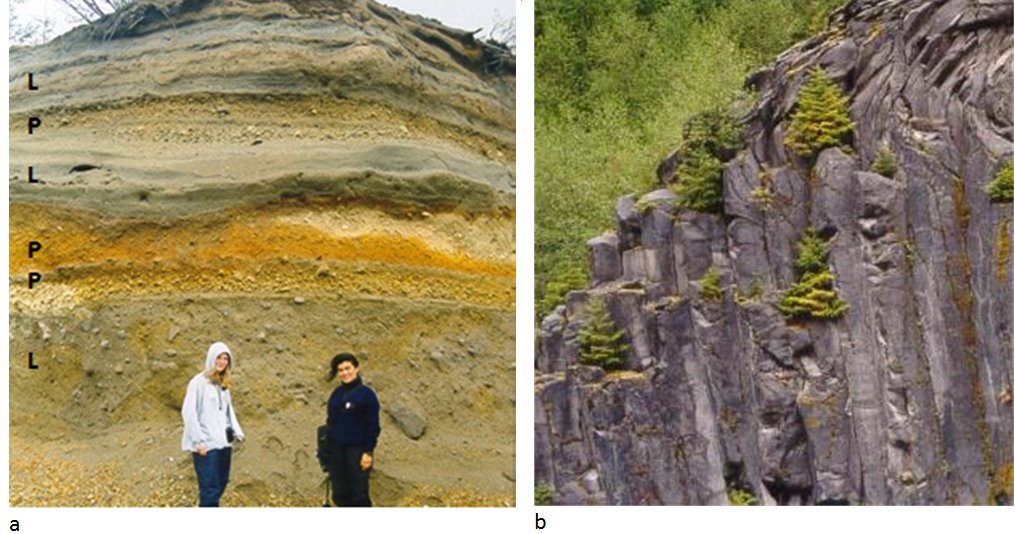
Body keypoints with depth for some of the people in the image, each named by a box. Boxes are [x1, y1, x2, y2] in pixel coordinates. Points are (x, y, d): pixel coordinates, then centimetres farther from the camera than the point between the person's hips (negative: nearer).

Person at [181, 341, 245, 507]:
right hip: (206, 445, -7)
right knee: (210, 488, -9)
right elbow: (188, 412, -10)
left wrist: (237, 432, 5)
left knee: (221, 484, 10)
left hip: (223, 444, 7)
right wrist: (198, 441, -14)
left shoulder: (224, 385, 15)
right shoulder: (199, 382, -6)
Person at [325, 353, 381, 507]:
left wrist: (368, 452, -13)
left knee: (359, 494, -3)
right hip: (337, 450, 5)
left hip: (357, 450, -5)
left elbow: (373, 425, -7)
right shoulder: (336, 394, 10)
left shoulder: (366, 394, -6)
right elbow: (331, 422, 15)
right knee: (340, 494, 7)